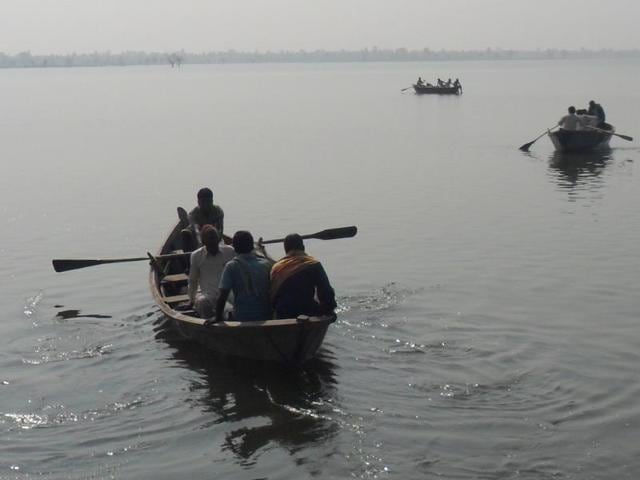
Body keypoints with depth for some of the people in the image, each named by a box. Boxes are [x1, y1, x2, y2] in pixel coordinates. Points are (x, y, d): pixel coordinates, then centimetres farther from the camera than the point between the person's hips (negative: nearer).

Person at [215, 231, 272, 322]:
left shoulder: (231, 267, -8)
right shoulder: (266, 264, 1)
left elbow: (223, 295, -13)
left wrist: (218, 318, -6)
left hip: (242, 318, -3)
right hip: (265, 318, 3)